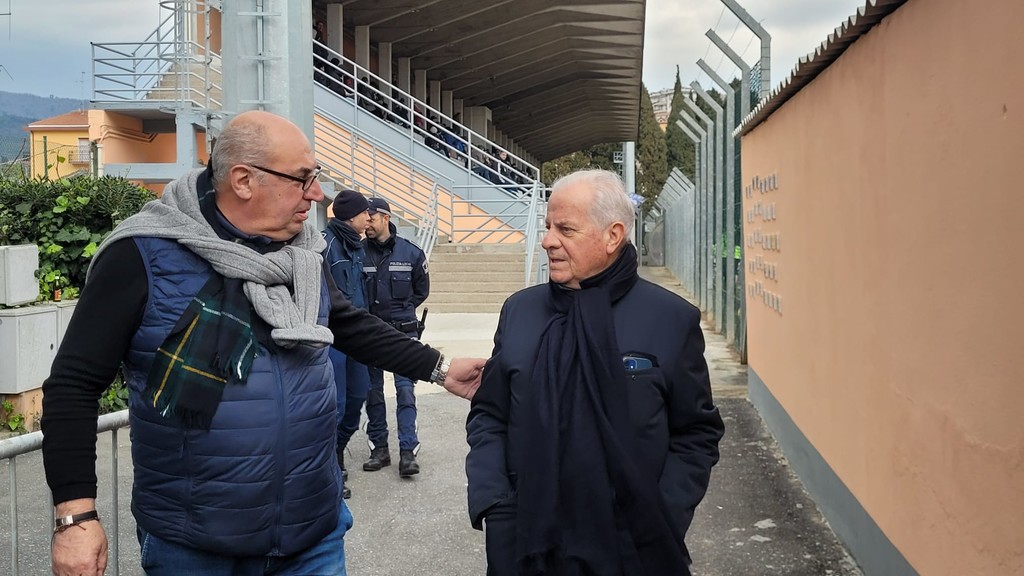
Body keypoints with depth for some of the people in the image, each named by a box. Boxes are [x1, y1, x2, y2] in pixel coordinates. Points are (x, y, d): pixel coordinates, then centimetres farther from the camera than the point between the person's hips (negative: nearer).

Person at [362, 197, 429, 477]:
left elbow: (422, 289, 12)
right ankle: (379, 448, 19)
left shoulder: (411, 252, 0)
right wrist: (365, 313, 0)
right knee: (373, 391, 8)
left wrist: (403, 309, 5)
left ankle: (407, 451, 0)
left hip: (403, 331, -1)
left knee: (406, 390, -4)